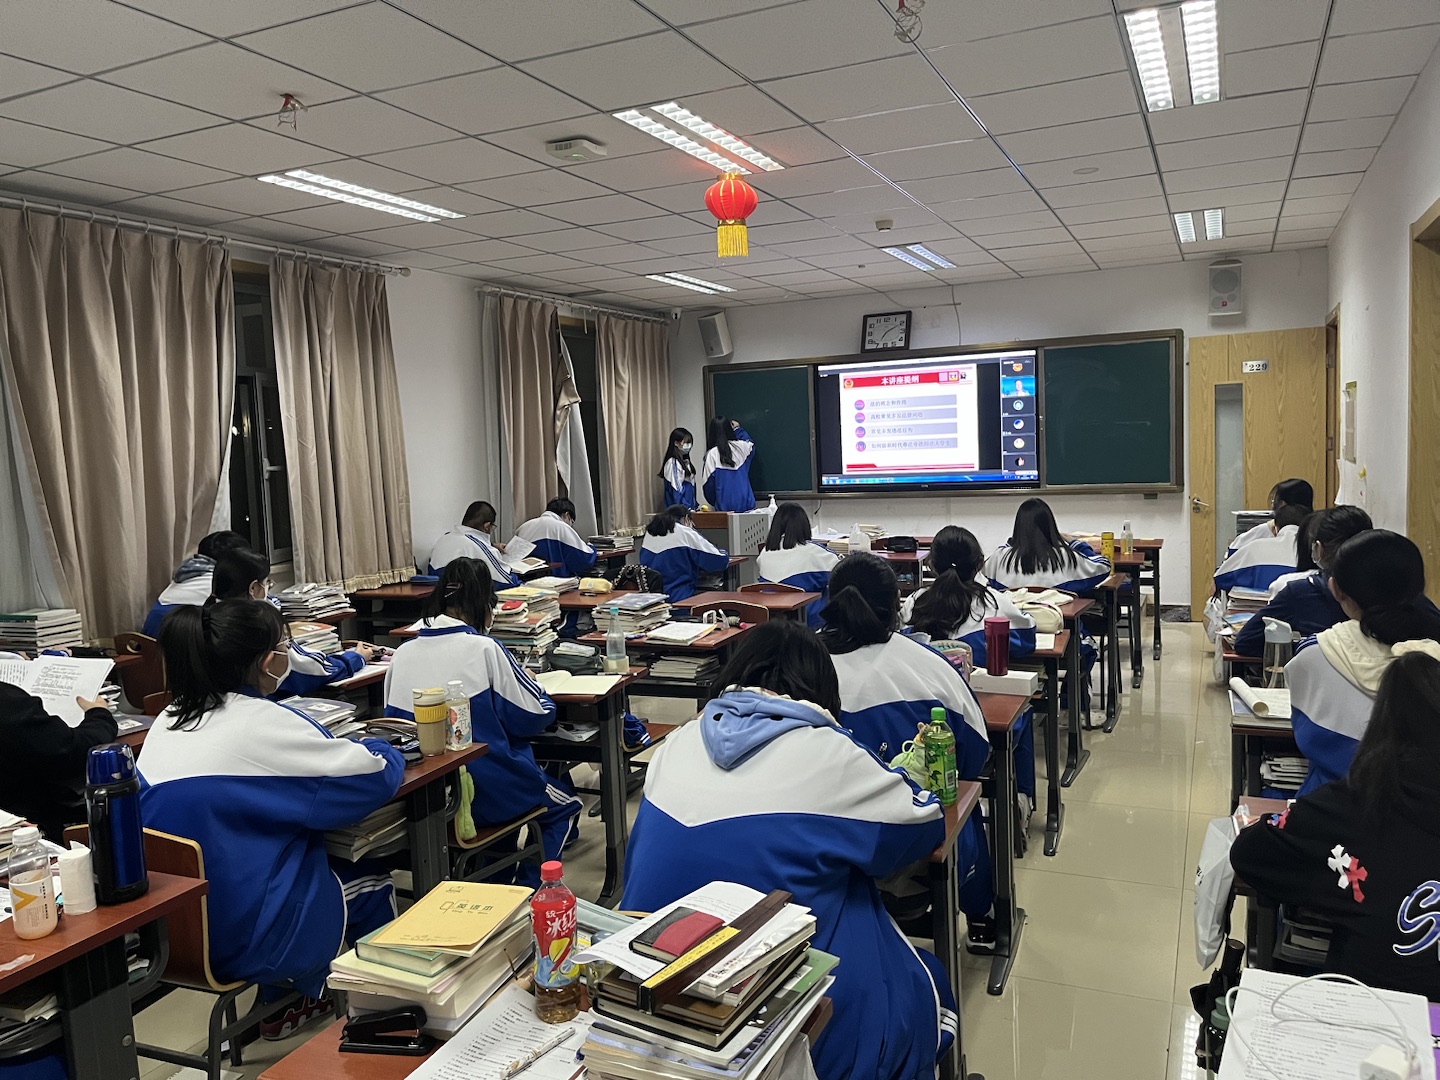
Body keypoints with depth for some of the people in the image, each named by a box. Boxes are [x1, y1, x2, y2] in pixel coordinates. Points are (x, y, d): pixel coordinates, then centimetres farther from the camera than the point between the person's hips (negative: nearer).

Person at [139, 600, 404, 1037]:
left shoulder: (170, 720, 2)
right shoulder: (260, 722, -21)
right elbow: (376, 776, -15)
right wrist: (380, 748, 7)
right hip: (241, 940, -8)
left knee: (338, 866, 26)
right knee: (374, 884, 17)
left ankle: (283, 1004, 35)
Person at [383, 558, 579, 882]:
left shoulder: (403, 653, -3)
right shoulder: (483, 648, -17)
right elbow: (534, 717, -12)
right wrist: (529, 684, 9)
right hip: (485, 793, -5)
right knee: (565, 807, 23)